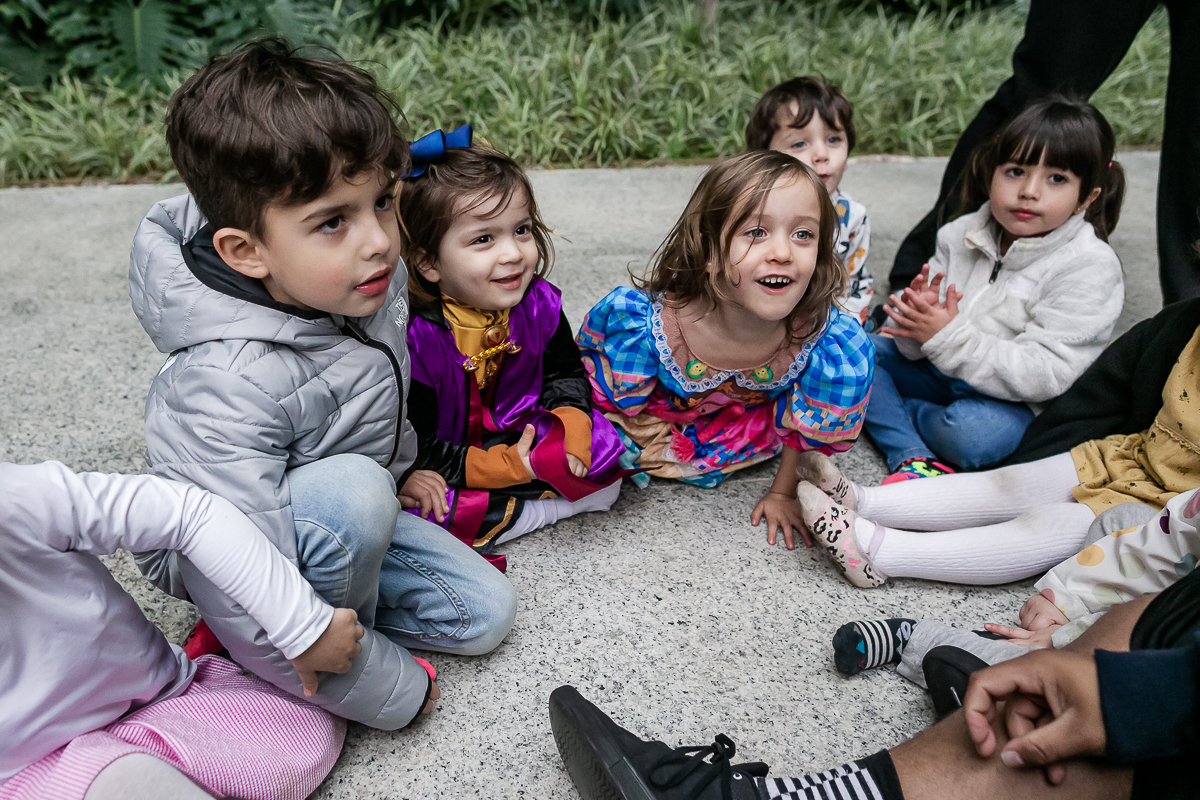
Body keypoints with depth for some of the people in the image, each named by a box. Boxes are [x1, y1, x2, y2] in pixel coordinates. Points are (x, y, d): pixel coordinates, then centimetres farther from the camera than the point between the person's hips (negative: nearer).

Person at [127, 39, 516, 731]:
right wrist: (394, 692, -26)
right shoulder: (231, 387, -38)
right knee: (353, 492, -37)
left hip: (341, 518, 7)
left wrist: (402, 465, 17)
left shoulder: (369, 283, -16)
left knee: (487, 613, 0)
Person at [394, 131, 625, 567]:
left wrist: (570, 420, -15)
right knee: (417, 505, -32)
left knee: (602, 470, -11)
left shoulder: (538, 303, -9)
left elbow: (565, 374, 7)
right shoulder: (415, 337, -26)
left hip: (519, 439, 4)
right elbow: (409, 447, -22)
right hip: (451, 461, -4)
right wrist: (502, 466, -27)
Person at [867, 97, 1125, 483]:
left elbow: (1045, 374, -24)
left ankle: (890, 412, -7)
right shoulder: (963, 235, 0)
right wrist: (916, 315, -24)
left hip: (1012, 401, -6)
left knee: (972, 431, -38)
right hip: (942, 374, 6)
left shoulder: (1090, 268, -15)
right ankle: (914, 458, -22)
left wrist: (949, 337, -29)